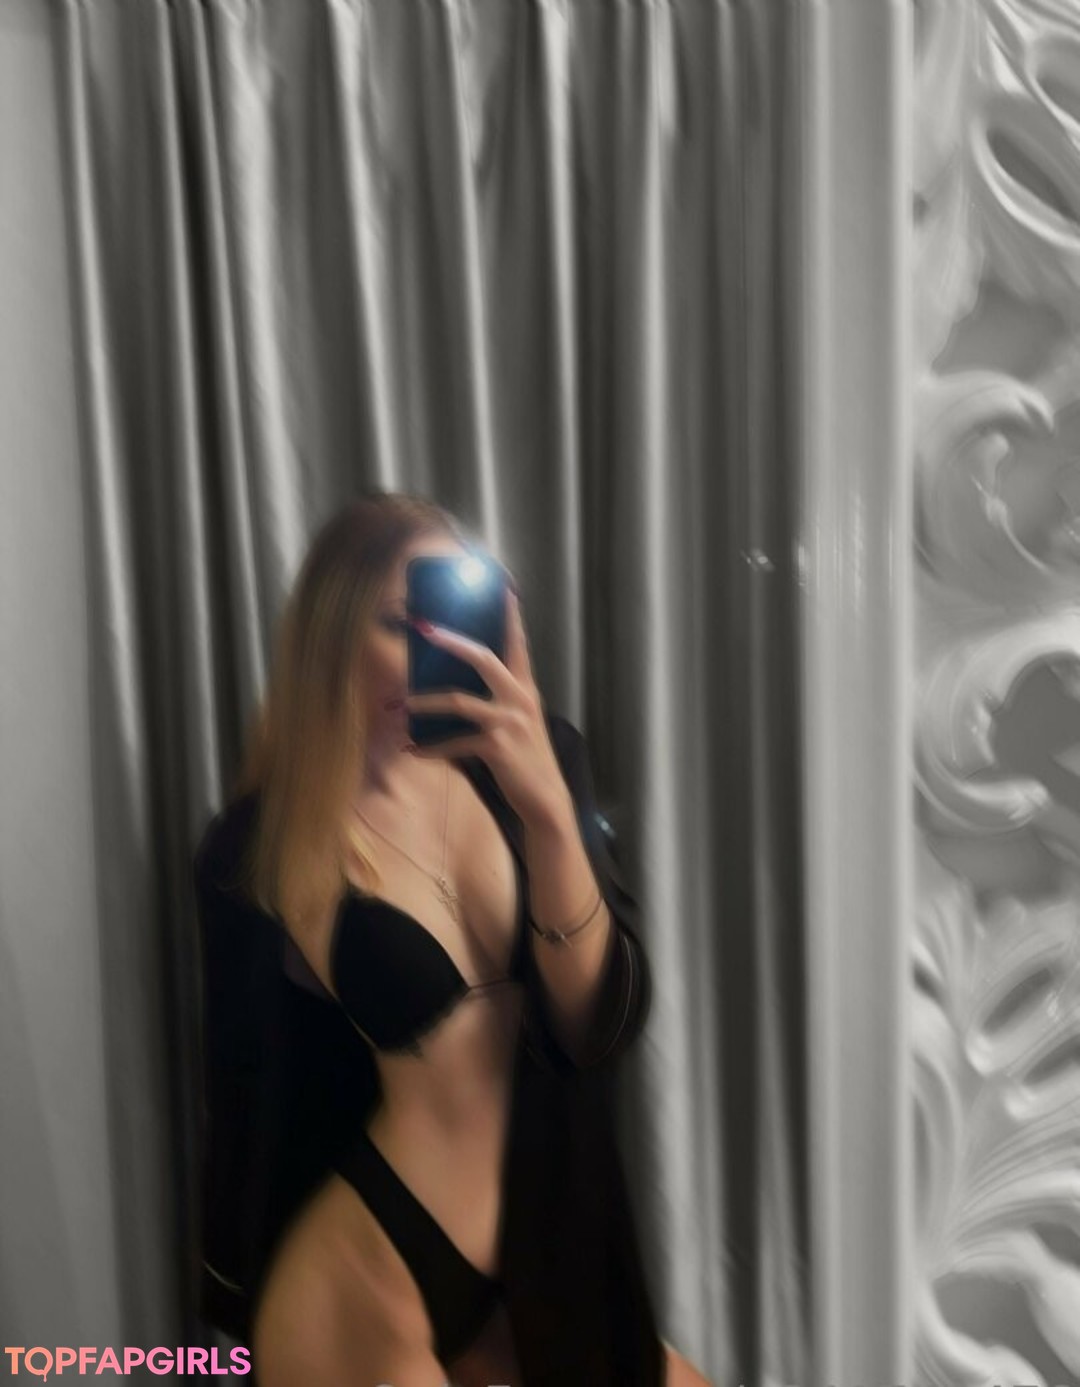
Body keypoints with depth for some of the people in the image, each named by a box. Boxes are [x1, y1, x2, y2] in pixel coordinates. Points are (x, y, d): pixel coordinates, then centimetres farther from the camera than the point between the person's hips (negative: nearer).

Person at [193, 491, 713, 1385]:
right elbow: (255, 1112, -6)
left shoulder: (529, 766, -8)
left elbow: (601, 1024, -15)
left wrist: (548, 805, -29)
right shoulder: (262, 850, -16)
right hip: (369, 1296, -3)